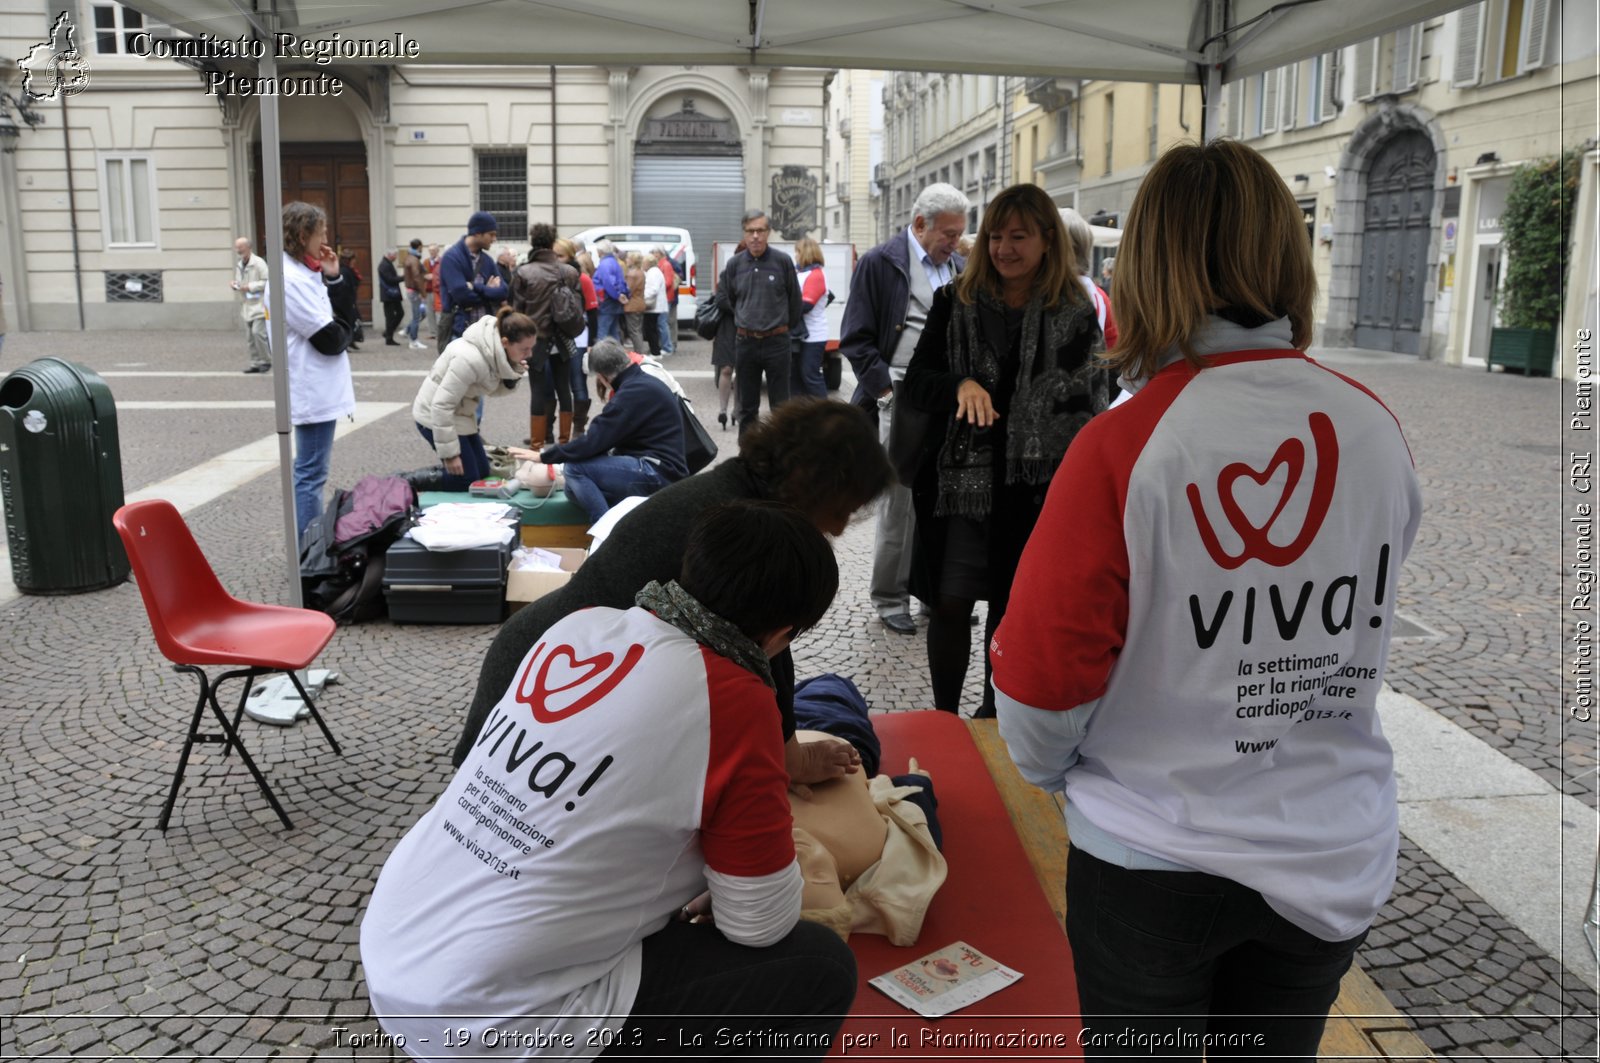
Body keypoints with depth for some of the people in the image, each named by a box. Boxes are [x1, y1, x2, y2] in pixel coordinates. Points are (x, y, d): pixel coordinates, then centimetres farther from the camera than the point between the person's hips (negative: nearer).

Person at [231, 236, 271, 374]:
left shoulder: (258, 263, -10)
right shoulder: (238, 265, 14)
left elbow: (266, 282, -15)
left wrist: (250, 287, -18)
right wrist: (235, 285, 4)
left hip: (259, 304, -8)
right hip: (246, 305, 8)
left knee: (258, 332, -15)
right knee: (250, 336, 8)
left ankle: (266, 361, 0)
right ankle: (256, 362, 15)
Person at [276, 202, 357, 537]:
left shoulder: (307, 274, 13)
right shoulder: (291, 279, -18)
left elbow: (345, 316, 11)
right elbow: (330, 338, -20)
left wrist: (335, 278, 0)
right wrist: (345, 330, 1)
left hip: (318, 388, 11)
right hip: (314, 391, -11)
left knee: (312, 469, 17)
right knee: (311, 473, -6)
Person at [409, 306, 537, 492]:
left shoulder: (496, 351, -8)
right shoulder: (470, 359, -33)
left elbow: (493, 388, 7)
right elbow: (442, 406, -30)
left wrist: (513, 376, -15)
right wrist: (449, 453, -25)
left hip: (459, 414, 9)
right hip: (436, 415, -9)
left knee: (482, 472, 10)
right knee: (467, 479, -7)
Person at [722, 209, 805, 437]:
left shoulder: (783, 261, -4)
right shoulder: (734, 264, 2)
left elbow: (794, 300, 4)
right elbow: (726, 300, 14)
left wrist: (789, 329, 10)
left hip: (776, 341, -2)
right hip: (745, 341, 3)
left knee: (780, 406, 2)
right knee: (747, 407, 11)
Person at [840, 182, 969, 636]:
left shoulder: (959, 267, 14)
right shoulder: (880, 263, -2)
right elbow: (856, 339, -5)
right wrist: (887, 389, -13)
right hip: (902, 402, -5)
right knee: (899, 503, -1)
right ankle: (889, 599, 11)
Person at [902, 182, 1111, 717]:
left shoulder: (1075, 313, 0)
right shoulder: (956, 302, 2)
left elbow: (1091, 406, 3)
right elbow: (915, 382, -1)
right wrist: (960, 385, -22)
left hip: (1035, 487, 0)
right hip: (961, 478, 0)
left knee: (1011, 607, 13)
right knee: (950, 604, -1)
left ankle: (993, 714, 31)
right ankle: (944, 717, 18)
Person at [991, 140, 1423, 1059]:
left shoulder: (1124, 447, -21)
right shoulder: (1379, 432, -8)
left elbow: (1046, 666, -14)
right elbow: (1360, 632, 6)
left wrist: (1050, 768, 6)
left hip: (1153, 859, -3)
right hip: (1336, 858, 4)